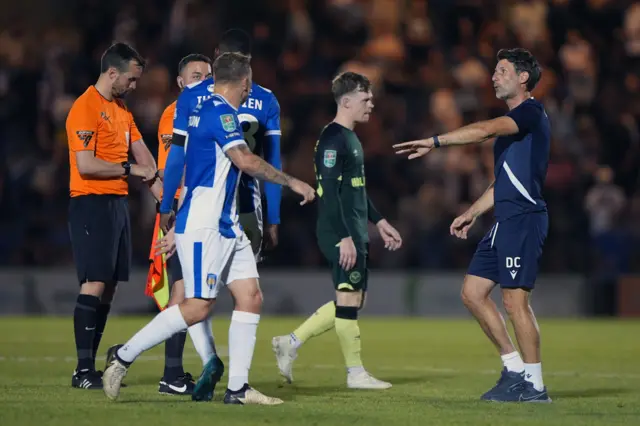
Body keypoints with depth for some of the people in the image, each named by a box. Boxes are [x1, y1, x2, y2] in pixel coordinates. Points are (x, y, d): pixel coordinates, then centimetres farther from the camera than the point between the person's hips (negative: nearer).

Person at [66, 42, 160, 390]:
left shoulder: (120, 109, 19)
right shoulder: (85, 107, -11)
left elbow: (140, 151, 18)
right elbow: (86, 165, -19)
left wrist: (157, 184, 4)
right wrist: (130, 170, -9)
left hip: (118, 203, 9)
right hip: (92, 204, -9)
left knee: (109, 286, 7)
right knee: (95, 283, -13)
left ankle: (92, 365, 10)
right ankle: (83, 370, -12)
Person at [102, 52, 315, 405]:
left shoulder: (204, 111, 15)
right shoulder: (220, 112, -14)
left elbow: (176, 158, 22)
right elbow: (245, 161, -23)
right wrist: (292, 182, -14)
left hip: (226, 226, 10)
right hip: (203, 226, -10)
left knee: (250, 297, 3)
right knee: (198, 307, -10)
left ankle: (238, 387, 2)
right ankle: (123, 357, -2)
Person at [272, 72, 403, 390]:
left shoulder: (350, 138, 18)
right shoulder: (333, 139, -14)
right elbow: (330, 192, -20)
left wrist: (379, 223, 27)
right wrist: (344, 237, -23)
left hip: (354, 232, 10)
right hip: (341, 234, -10)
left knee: (354, 299, 11)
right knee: (349, 297, -5)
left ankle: (290, 343, 14)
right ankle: (356, 373, 1)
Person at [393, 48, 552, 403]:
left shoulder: (531, 112, -8)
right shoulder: (513, 122, 22)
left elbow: (485, 130, -23)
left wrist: (434, 142, -25)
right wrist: (473, 213, 24)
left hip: (523, 219, -10)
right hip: (504, 222, 10)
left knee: (515, 300, -11)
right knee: (473, 292, 8)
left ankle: (534, 385, -4)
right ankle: (514, 368, 13)